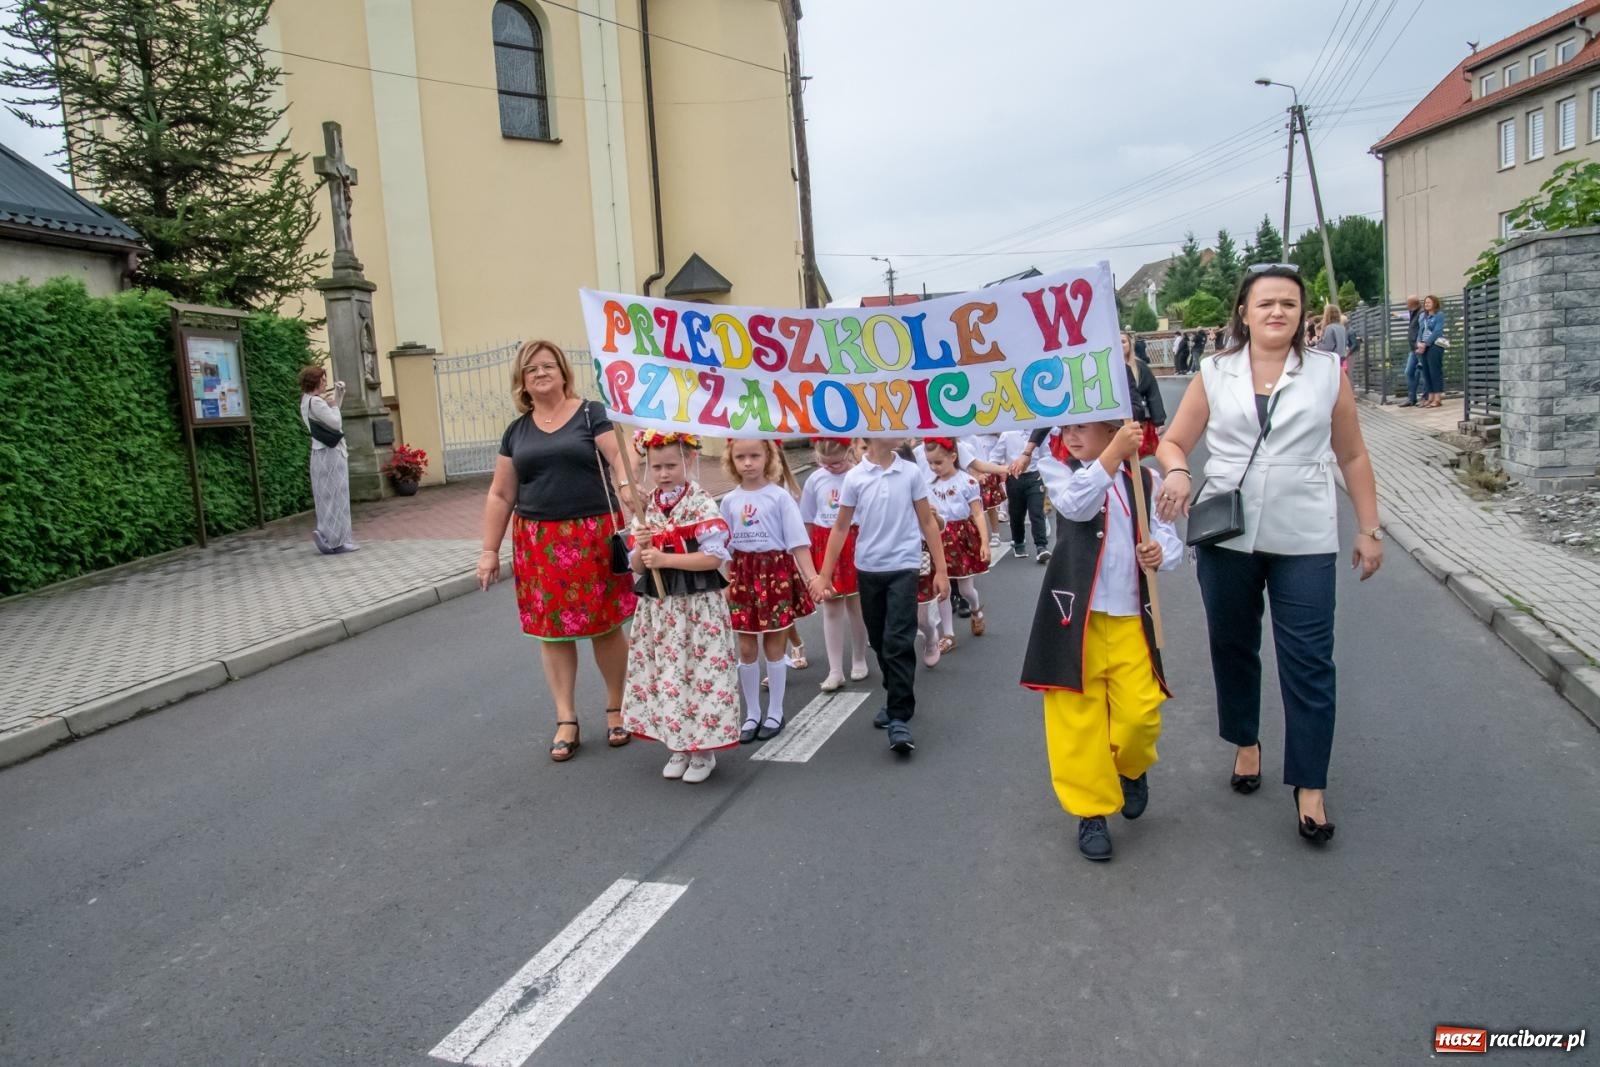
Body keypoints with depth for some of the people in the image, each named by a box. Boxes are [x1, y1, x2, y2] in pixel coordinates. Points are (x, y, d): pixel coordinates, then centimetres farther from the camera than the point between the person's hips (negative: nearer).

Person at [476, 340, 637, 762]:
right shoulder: (516, 431, 11)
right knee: (552, 630, 7)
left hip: (594, 536, -3)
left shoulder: (591, 413, 0)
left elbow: (618, 458, -11)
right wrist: (489, 550, 9)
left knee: (606, 625, 5)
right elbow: (500, 495, 13)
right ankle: (566, 721, 19)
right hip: (539, 543, 4)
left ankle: (616, 709, 24)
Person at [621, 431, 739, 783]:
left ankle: (703, 750, 13)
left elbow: (714, 556, -18)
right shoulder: (646, 508, 8)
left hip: (697, 605, -6)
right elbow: (636, 565, 10)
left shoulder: (702, 505, -9)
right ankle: (679, 745, 26)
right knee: (666, 673, 11)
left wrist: (665, 559, -19)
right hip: (658, 607, 6)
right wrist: (641, 550, -12)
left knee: (699, 672, -1)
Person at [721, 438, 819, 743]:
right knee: (746, 649, 7)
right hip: (743, 576, 3)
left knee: (773, 647, 5)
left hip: (776, 572, -3)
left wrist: (811, 577, -17)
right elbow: (725, 546, 11)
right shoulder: (729, 500, 4)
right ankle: (752, 714, 21)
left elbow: (798, 541, -9)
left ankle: (775, 713, 19)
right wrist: (728, 582, 9)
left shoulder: (779, 496, -7)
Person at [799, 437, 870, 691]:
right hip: (825, 546, 3)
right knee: (831, 608, 6)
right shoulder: (815, 479, 0)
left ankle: (859, 659, 30)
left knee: (856, 605, 11)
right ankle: (835, 670, 13)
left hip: (854, 544, -3)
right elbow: (808, 521, 8)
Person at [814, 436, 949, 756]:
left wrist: (941, 570, 2)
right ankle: (895, 698, 33)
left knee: (898, 642, -9)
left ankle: (900, 718, -4)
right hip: (868, 570, 2)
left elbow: (927, 522, 4)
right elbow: (840, 527, 4)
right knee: (880, 642, 14)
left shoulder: (911, 472, -2)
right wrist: (824, 575, 3)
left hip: (903, 567, -2)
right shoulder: (854, 477, -2)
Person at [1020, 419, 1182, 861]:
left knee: (1140, 711, -3)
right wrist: (1115, 453, -26)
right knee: (1078, 715, 1)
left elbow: (1168, 535, 5)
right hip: (1076, 613, -1)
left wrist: (1161, 552, -17)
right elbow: (1077, 504, -20)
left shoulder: (1145, 479, 6)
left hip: (1130, 616, 1)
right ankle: (1092, 810, 17)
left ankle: (1131, 769, 31)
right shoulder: (1057, 469, 0)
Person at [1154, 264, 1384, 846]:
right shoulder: (1215, 375, 4)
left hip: (1304, 541, -1)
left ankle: (1310, 787, 10)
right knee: (1232, 646, 14)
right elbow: (1173, 441, 6)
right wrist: (1176, 471, -17)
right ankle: (1246, 742, 37)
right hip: (1226, 536, 1)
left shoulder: (1328, 373, 4)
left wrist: (1369, 529, 6)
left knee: (1308, 662, -1)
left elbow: (1352, 457, 8)